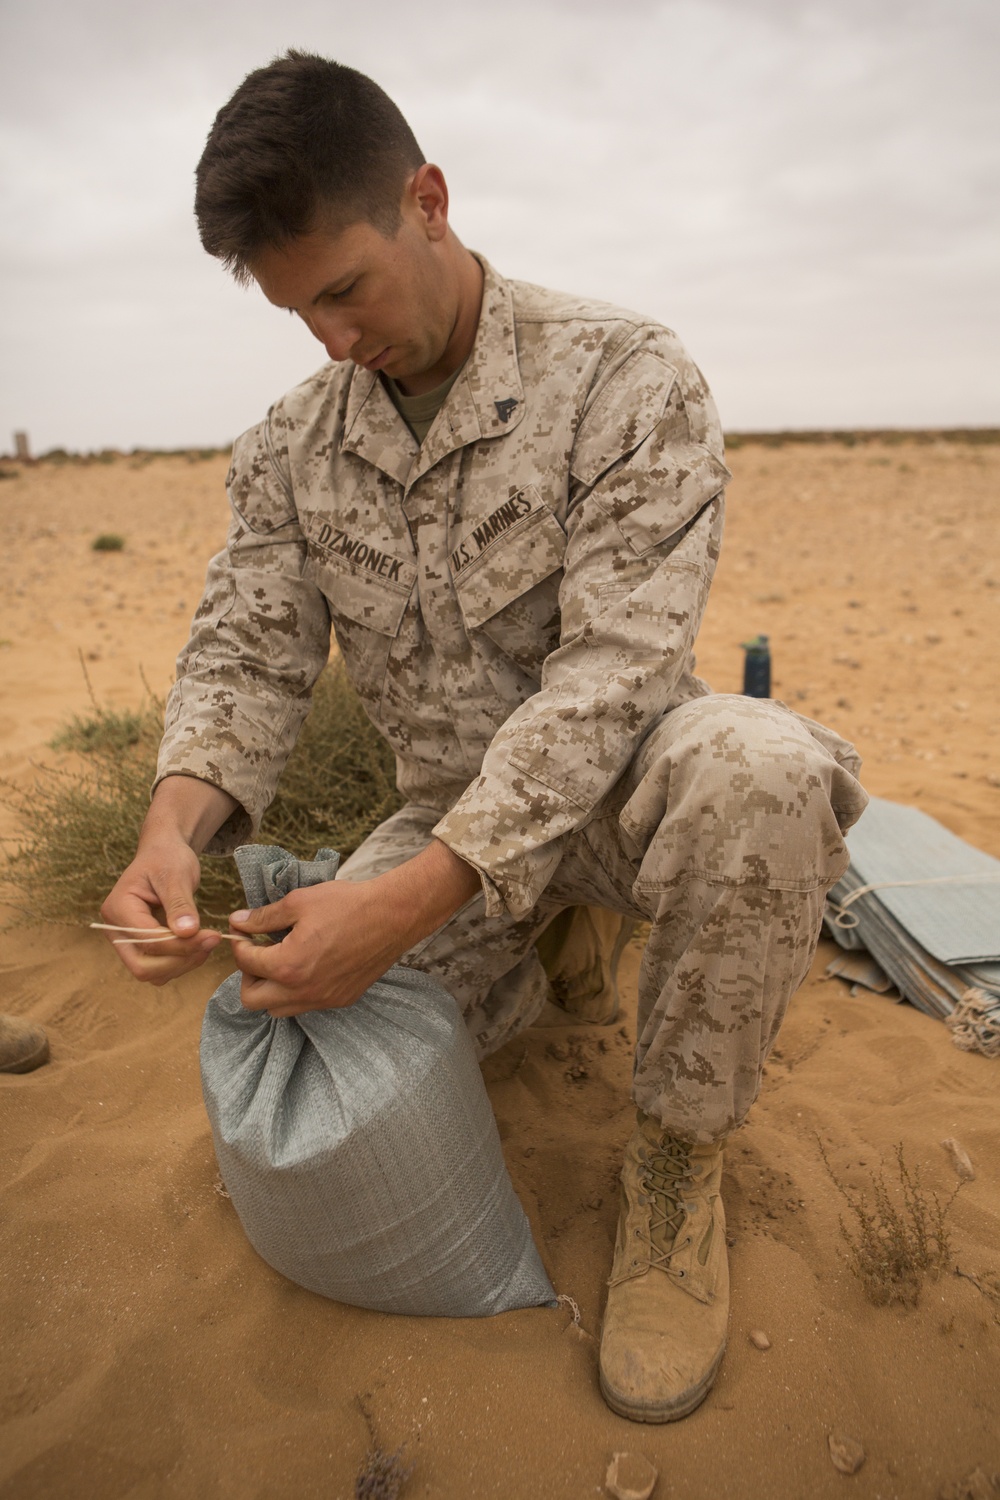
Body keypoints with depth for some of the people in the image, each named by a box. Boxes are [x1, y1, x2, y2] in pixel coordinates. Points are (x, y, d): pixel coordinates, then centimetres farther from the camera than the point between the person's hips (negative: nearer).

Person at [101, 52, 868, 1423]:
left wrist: (412, 900, -36)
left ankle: (678, 1161, -12)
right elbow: (247, 653, -3)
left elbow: (610, 671, -26)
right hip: (454, 822, 4)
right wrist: (178, 825, -26)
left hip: (617, 787, -3)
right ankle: (523, 962, 17)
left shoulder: (627, 381, -16)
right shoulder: (292, 451, 0)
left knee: (756, 769, -37)